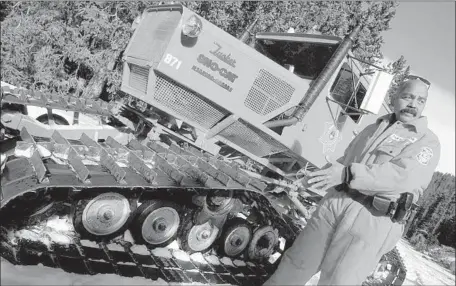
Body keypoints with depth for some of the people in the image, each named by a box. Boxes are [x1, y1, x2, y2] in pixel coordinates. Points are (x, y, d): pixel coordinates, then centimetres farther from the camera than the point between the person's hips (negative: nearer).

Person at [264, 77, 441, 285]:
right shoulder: (373, 129, 19)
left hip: (372, 220, -5)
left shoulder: (427, 142, 0)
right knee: (295, 265, 9)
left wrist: (348, 174, -25)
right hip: (335, 202, 5)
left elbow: (404, 176, -18)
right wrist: (332, 170, 3)